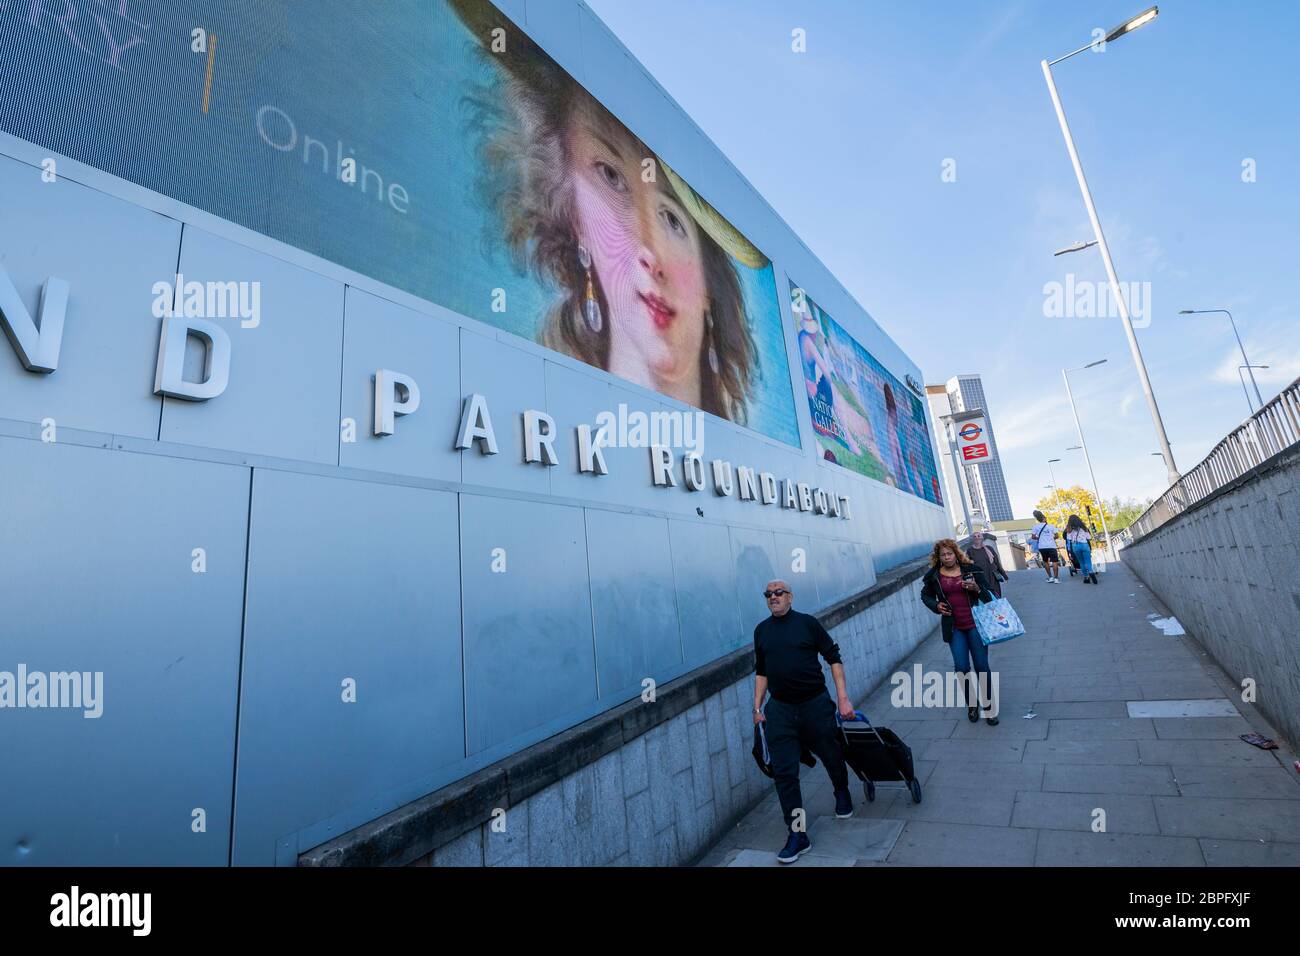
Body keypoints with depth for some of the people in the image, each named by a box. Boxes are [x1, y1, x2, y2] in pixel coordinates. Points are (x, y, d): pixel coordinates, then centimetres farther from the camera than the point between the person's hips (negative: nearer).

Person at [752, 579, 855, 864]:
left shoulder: (808, 623, -6)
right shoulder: (761, 630, 4)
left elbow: (834, 658, -3)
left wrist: (843, 698, -10)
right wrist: (757, 707, 7)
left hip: (816, 704, -2)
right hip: (780, 709, 2)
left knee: (832, 756, 18)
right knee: (784, 772, -1)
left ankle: (842, 794, 50)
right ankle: (798, 835, 13)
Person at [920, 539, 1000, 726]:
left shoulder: (971, 570, -2)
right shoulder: (934, 576, 0)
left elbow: (988, 594, 5)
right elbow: (925, 595, 16)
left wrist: (977, 588, -15)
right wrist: (936, 605, -3)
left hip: (975, 623, 0)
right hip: (954, 628, 1)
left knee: (981, 666, 3)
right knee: (962, 667, -3)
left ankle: (988, 708, 21)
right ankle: (971, 704, 21)